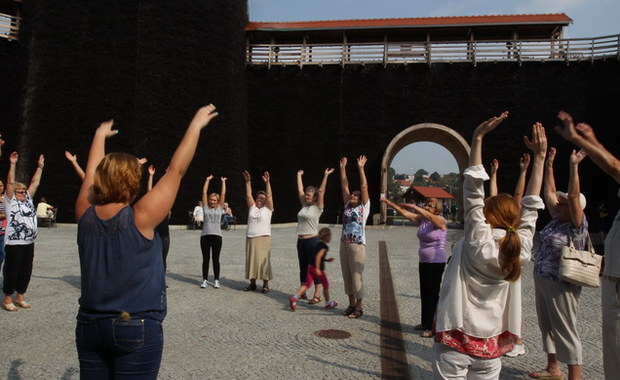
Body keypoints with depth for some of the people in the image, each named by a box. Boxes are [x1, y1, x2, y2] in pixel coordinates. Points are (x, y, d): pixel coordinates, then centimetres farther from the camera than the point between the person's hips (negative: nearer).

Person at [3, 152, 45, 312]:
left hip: (29, 243, 6)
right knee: (12, 271, 2)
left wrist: (40, 167, 12)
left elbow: (35, 183, 13)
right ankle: (7, 299, 14)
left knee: (26, 271, 11)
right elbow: (10, 183, -9)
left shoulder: (28, 200, 13)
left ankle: (20, 297, 24)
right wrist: (12, 164, -15)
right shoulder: (10, 201, 0)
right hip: (14, 243, -6)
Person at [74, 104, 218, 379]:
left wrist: (100, 135, 28)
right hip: (137, 327, -5)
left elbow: (92, 173, 13)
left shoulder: (86, 217, -4)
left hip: (89, 325, 6)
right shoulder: (139, 219, -16)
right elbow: (176, 170, -12)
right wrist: (196, 126, -3)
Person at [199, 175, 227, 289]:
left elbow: (223, 194, 5)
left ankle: (216, 280, 13)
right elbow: (204, 192, 7)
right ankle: (205, 280, 14)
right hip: (205, 236, 1)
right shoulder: (206, 207, 8)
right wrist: (208, 180, 9)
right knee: (205, 259, 6)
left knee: (216, 259, 5)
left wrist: (223, 182, 10)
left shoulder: (220, 208, 8)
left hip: (216, 236, -1)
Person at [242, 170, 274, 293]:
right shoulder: (252, 208, 13)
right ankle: (252, 284, 18)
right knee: (251, 261, 8)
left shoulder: (268, 209, 4)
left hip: (263, 238, -4)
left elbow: (269, 196, -8)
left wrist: (267, 182, -17)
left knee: (264, 262, -4)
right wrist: (248, 181, -2)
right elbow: (248, 195, 7)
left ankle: (265, 285, 3)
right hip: (250, 238, 4)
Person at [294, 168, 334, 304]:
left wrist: (325, 176, -15)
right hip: (301, 241, 7)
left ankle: (317, 295, 5)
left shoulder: (318, 207, -5)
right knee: (303, 268, 14)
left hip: (312, 240, -7)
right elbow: (300, 190, 17)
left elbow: (321, 191, -13)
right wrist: (299, 175, 22)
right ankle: (302, 293, 24)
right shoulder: (304, 206, 11)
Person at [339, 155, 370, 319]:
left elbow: (364, 187, -8)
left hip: (357, 245, -6)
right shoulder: (347, 205, 13)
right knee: (347, 276, 11)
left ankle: (359, 307, 8)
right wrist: (343, 168, 9)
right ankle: (351, 304, 22)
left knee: (356, 276, -2)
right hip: (344, 244, 6)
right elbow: (344, 186, 12)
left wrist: (361, 168, -11)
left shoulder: (364, 206, 0)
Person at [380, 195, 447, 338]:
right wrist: (388, 202, -3)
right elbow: (404, 213, 2)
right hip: (424, 262, 7)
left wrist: (413, 206, -26)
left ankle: (432, 327, 1)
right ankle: (425, 323, 25)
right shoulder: (421, 219, 7)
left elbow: (428, 215, -31)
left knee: (433, 294, -4)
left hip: (436, 262, -7)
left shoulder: (440, 221, -10)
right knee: (424, 294, 14)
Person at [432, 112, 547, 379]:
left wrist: (478, 137, -13)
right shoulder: (520, 250, -2)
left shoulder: (478, 242, -14)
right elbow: (530, 208, 7)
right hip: (490, 347, 5)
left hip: (456, 341, -5)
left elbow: (473, 190, -15)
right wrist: (539, 157, 12)